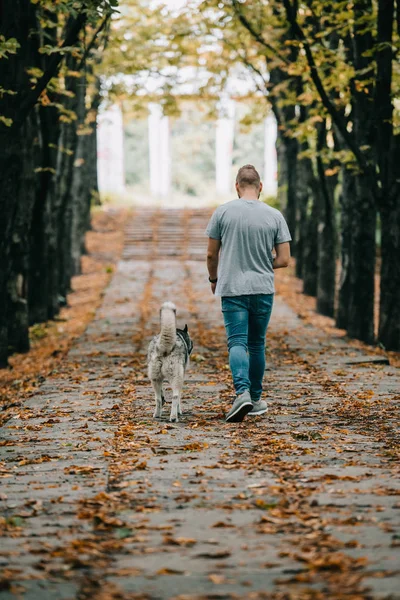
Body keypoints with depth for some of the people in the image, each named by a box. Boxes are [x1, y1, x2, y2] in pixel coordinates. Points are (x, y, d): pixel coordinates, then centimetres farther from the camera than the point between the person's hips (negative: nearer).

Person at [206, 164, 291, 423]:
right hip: (263, 289, 2)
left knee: (237, 342, -6)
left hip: (232, 288, -2)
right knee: (257, 345, 14)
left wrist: (214, 279, 20)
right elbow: (284, 260, 0)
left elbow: (211, 254, 3)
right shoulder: (275, 216, 0)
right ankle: (256, 399, 22)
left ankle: (243, 392, -27)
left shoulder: (223, 212, -2)